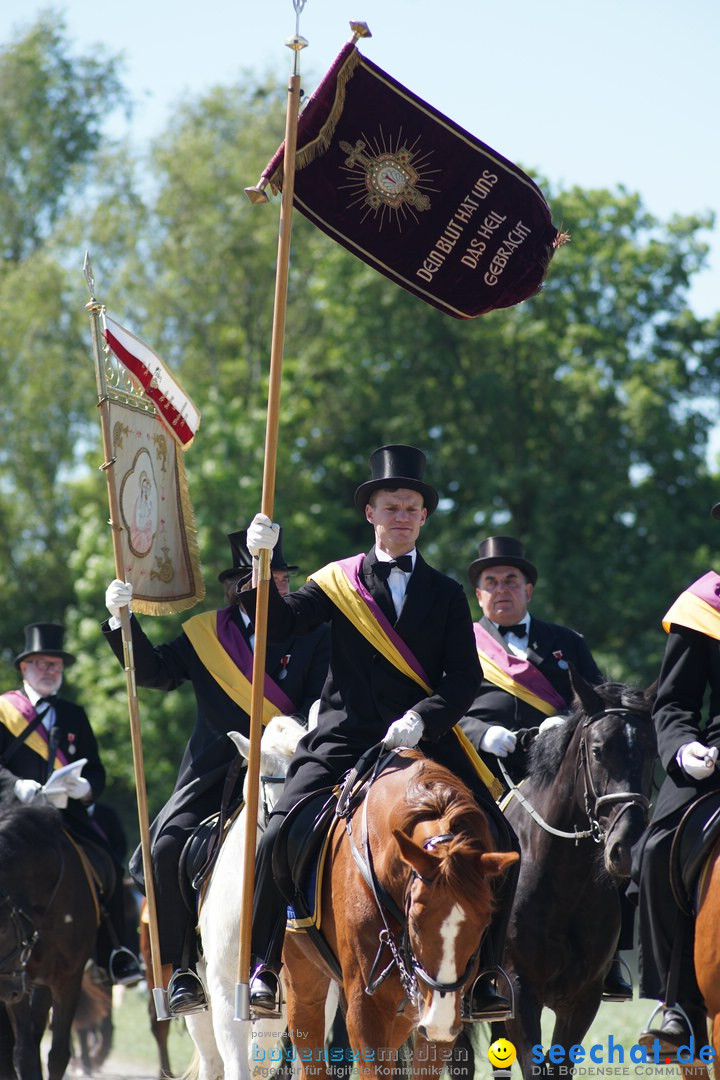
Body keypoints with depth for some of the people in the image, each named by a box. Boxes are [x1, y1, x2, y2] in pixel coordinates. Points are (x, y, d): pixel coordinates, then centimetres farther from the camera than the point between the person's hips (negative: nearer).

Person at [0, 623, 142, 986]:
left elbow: (96, 771, 17)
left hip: (70, 812, 3)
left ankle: (116, 958, -11)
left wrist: (85, 788, -7)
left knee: (111, 870, -18)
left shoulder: (74, 715, 21)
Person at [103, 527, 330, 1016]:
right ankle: (181, 968, -9)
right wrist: (122, 622, -3)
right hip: (214, 773, 2)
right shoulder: (204, 633, 14)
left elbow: (320, 702, -1)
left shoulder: (314, 635, 8)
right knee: (169, 848, -19)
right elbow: (154, 672, 11)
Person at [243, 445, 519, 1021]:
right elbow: (277, 622, -2)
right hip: (345, 743, -1)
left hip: (425, 742, 1)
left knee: (497, 844, -12)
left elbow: (465, 678, 2)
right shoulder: (339, 582, 11)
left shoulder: (446, 594, 12)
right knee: (280, 838, -18)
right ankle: (263, 967, -5)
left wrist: (421, 719, -16)